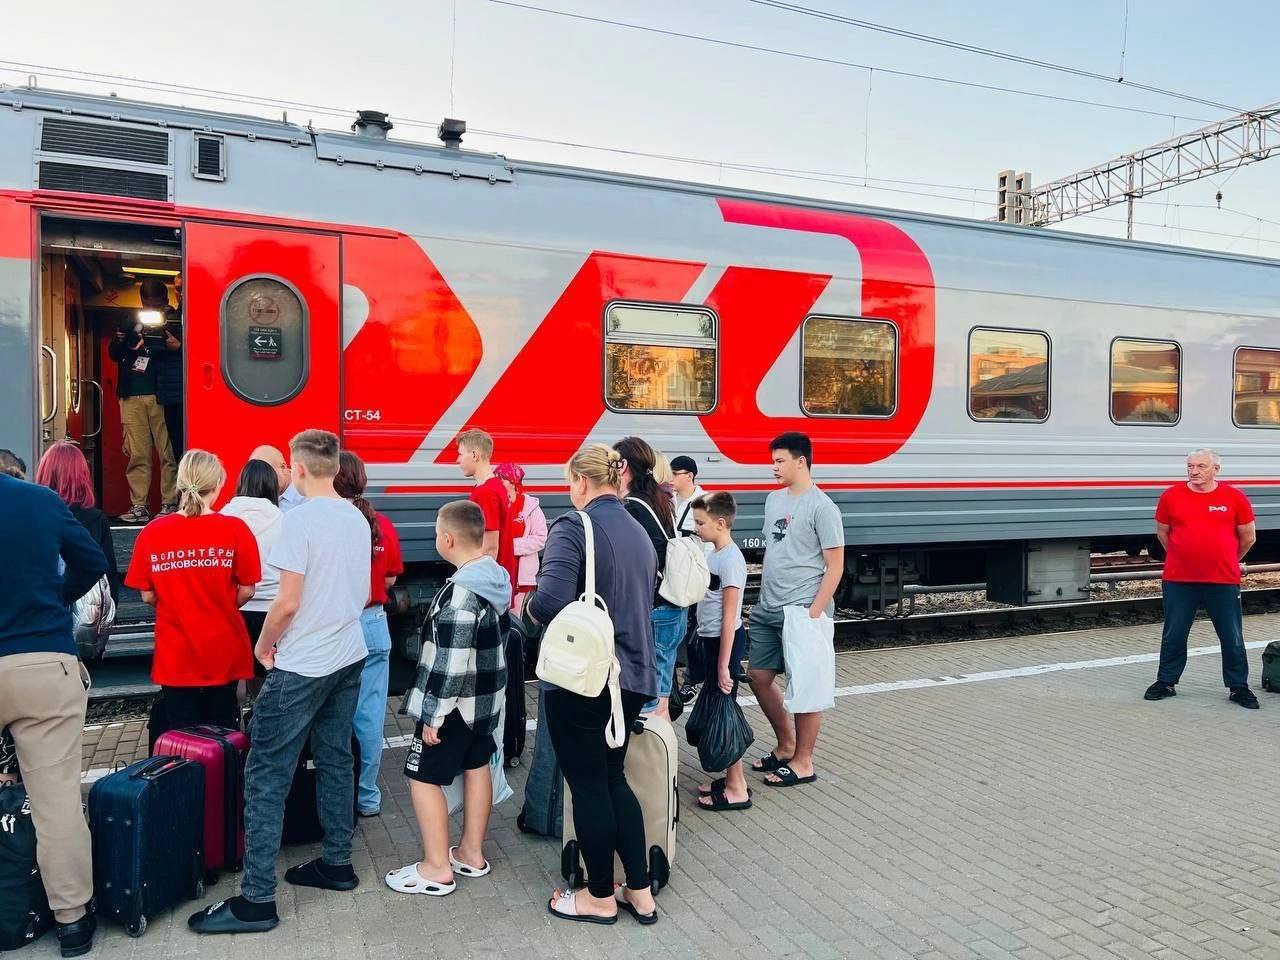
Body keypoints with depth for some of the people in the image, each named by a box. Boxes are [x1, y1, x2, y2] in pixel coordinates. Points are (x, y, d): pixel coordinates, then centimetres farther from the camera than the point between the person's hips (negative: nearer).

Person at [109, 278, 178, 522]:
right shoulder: (131, 324, 16)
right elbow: (113, 355, 18)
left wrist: (179, 347, -20)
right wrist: (119, 342, -3)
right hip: (132, 397, 3)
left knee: (168, 453, -5)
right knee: (138, 455, 1)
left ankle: (170, 504, 0)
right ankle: (139, 507, 3)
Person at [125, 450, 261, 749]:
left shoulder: (152, 532, -7)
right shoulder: (235, 529, -11)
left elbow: (147, 596, 0)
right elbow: (246, 592, -8)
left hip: (174, 654, 1)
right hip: (223, 654, -1)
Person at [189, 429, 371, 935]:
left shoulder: (300, 518, -16)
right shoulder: (358, 519, 6)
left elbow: (288, 601, -17)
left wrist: (263, 645, -2)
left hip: (301, 666, -8)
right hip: (349, 658, 8)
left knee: (266, 776, -1)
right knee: (335, 761, 17)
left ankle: (257, 898, 3)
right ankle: (337, 863, 27)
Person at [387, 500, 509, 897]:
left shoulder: (459, 591, -25)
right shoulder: (496, 577, 3)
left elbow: (450, 663, -26)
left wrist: (433, 714, -18)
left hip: (456, 702, -9)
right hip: (487, 696, 9)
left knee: (423, 777, 3)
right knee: (477, 766, 18)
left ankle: (437, 868, 11)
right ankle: (471, 853, 31)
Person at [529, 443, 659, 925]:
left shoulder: (573, 528, -15)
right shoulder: (639, 532, 9)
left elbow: (552, 600, -28)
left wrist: (530, 608, -8)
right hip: (633, 677, 7)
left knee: (588, 786, 9)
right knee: (614, 778, 21)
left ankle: (601, 897, 25)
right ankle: (640, 891, 27)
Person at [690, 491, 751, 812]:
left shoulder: (730, 559, -19)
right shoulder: (714, 554, 9)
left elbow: (729, 617, -20)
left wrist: (724, 665, -19)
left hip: (725, 641, -9)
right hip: (710, 639, 9)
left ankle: (737, 789, 7)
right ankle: (731, 777, 26)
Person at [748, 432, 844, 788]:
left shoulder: (822, 508, -11)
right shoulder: (774, 500, 11)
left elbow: (835, 566, -12)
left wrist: (814, 612, -17)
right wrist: (765, 596, 16)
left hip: (802, 611, -8)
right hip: (767, 609, 8)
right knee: (760, 677, 13)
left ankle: (803, 763, 17)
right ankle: (786, 746, 32)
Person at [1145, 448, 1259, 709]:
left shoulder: (1234, 497, -1)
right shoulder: (1171, 496, 0)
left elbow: (1248, 537, 10)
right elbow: (1162, 533, 13)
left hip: (1224, 582, 0)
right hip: (1178, 581, 0)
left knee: (1232, 638, 9)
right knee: (1173, 635, 9)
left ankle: (1239, 687, 23)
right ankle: (1166, 682, 23)